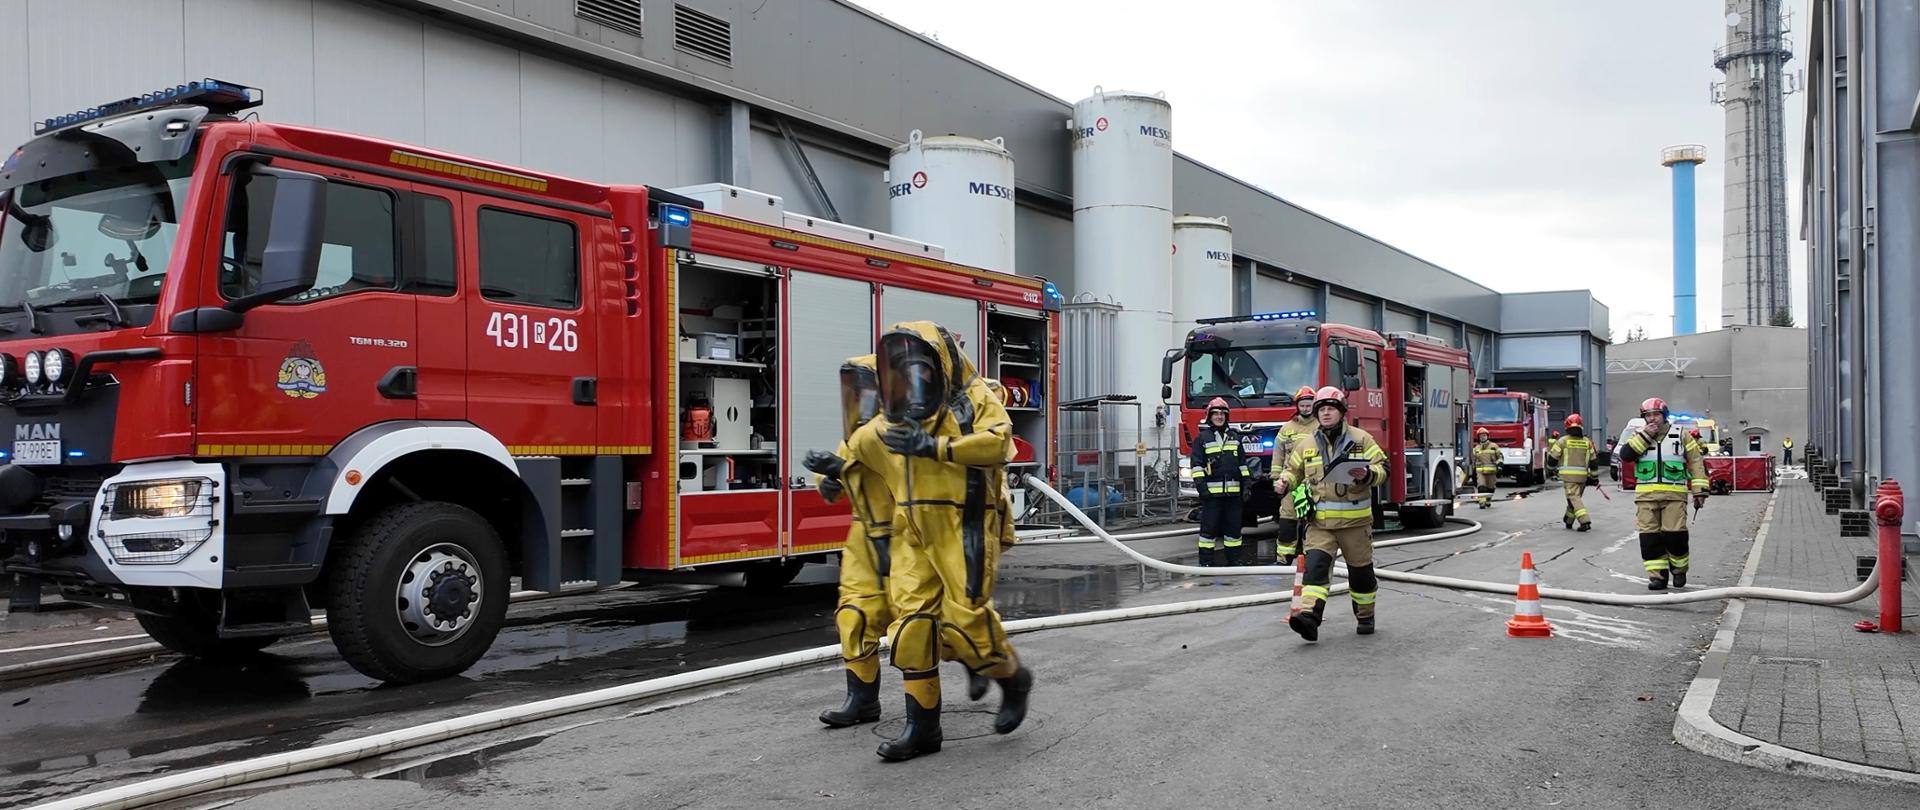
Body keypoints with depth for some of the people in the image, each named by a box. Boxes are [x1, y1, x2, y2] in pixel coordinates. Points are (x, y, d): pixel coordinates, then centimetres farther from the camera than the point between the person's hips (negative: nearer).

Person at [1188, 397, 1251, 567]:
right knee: (1209, 526, -3)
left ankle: (1235, 559, 17)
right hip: (1211, 491, -4)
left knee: (1234, 525, 8)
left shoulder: (1234, 436, 16)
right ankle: (1206, 561, 1)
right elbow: (1195, 463, -3)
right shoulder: (1202, 437, 2)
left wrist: (1246, 485, 11)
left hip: (1233, 491, 4)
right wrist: (1200, 485, -12)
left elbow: (1242, 463, 18)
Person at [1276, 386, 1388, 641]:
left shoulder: (1361, 439, 1)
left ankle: (1366, 616, 31)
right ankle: (1309, 617, -26)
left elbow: (1382, 467, -2)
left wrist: (1367, 474, -23)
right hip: (1320, 521, 1)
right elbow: (1294, 469, 21)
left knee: (1360, 570, 10)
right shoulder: (1306, 444, 9)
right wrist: (1285, 481, -1)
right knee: (1316, 565, -15)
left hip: (1354, 520, -1)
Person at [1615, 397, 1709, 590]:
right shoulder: (1639, 437, 13)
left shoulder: (1681, 437, 9)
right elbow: (1625, 455, -5)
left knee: (1674, 534, -7)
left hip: (1674, 494, -2)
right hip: (1646, 496, 2)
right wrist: (1645, 436, -9)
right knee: (1649, 537, -2)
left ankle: (1679, 570, 16)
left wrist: (1700, 491, 0)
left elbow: (1696, 464, 7)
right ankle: (1658, 575, 5)